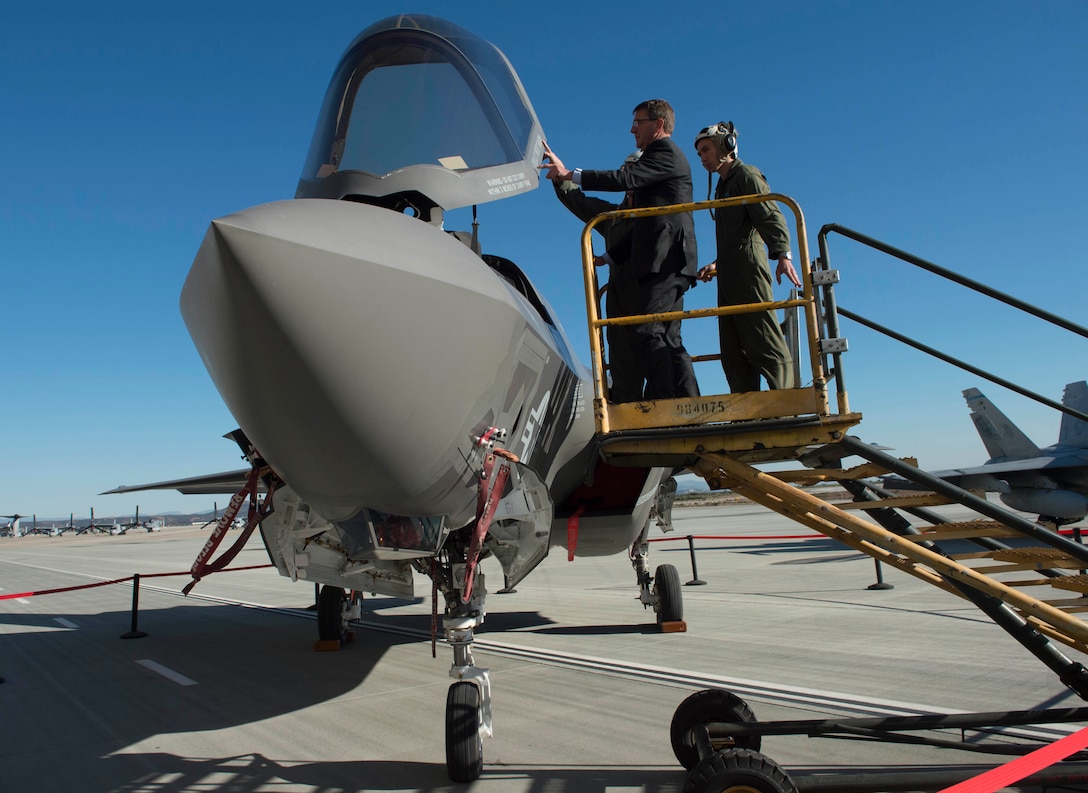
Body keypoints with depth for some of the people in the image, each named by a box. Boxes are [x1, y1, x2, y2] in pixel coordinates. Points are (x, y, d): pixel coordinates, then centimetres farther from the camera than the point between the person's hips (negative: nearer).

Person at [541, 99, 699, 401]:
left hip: (664, 260, -10)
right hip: (667, 263, 10)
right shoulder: (664, 155, 29)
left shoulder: (665, 152, -1)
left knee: (648, 332, -15)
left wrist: (570, 174, -9)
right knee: (667, 338, 6)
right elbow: (643, 224, 27)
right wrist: (608, 257, 24)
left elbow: (625, 178, -16)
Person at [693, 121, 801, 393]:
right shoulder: (724, 186, 27)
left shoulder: (746, 175, 1)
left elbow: (771, 216, -15)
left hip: (748, 273, -9)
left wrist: (782, 253, -29)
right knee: (733, 353, 2)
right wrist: (717, 265, 33)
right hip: (729, 278, 9)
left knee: (764, 344, -14)